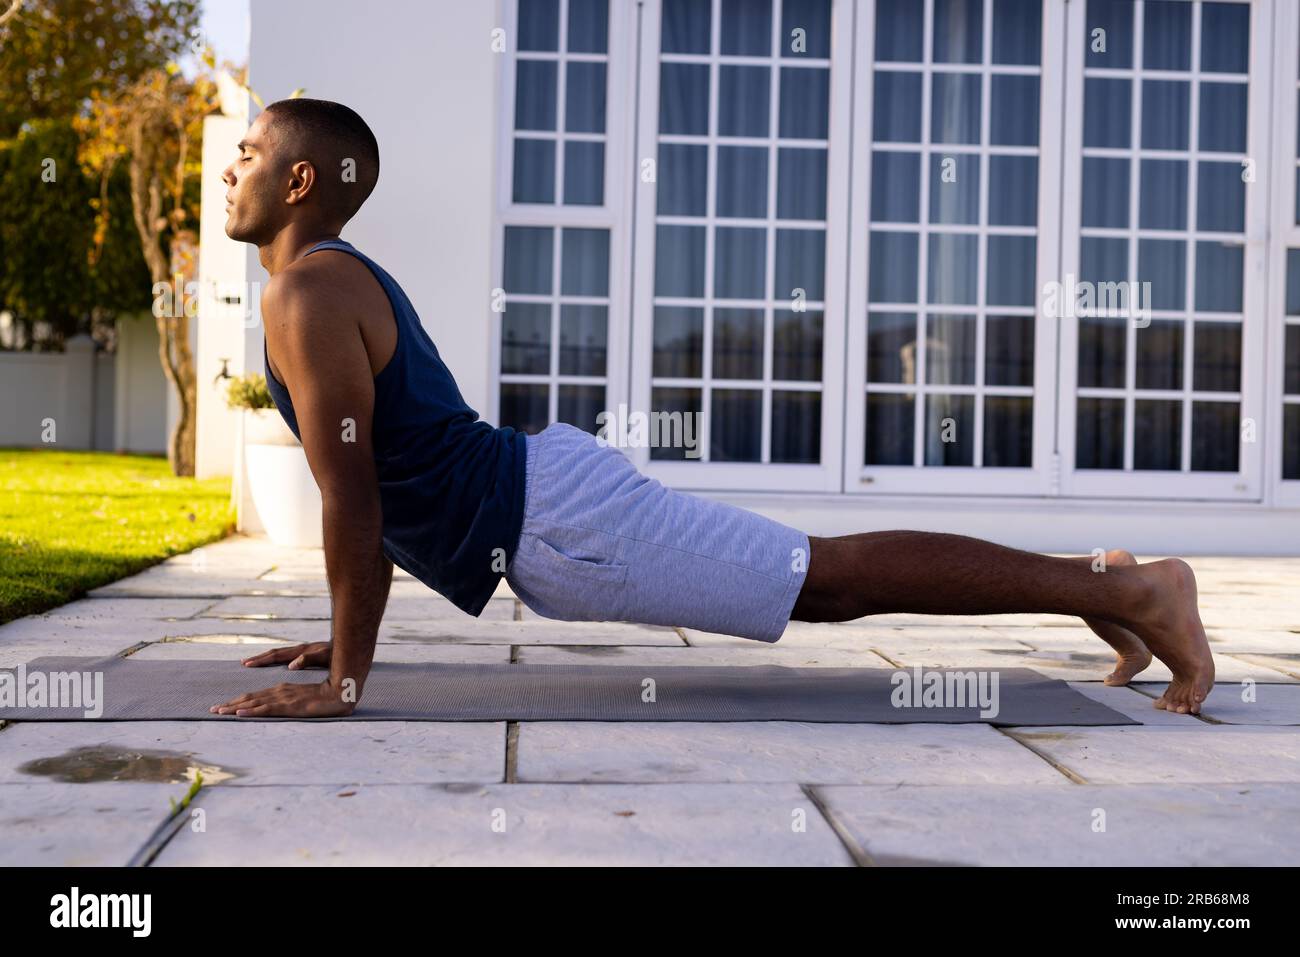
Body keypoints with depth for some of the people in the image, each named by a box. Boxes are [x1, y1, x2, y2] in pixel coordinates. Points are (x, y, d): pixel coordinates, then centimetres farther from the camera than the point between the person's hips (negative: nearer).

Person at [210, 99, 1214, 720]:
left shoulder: (308, 297, -12)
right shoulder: (348, 279, 20)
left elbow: (351, 496, -19)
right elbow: (378, 489, 25)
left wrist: (345, 679, -14)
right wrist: (347, 634, 26)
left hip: (556, 524, -9)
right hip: (545, 490, 9)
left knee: (829, 578, -8)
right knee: (823, 579, 12)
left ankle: (1124, 589, -1)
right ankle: (1100, 579, 19)